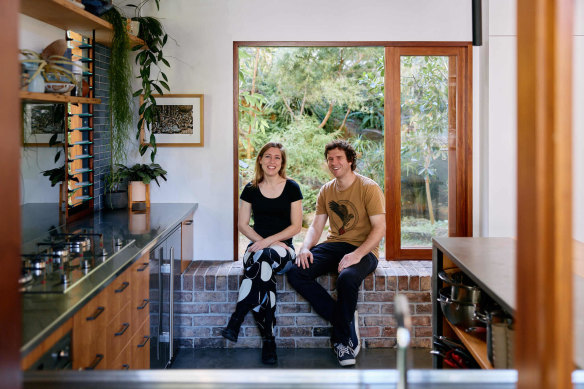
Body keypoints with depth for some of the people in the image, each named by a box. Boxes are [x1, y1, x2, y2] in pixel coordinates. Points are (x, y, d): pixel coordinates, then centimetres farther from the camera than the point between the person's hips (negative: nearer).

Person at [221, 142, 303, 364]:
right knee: (264, 271, -36)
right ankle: (269, 341, -32)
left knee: (265, 256, -39)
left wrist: (268, 241, -13)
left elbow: (296, 226, 0)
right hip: (257, 246, 2)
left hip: (283, 249, -1)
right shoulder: (251, 189, 12)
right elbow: (242, 224, 10)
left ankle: (235, 321, -38)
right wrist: (262, 241, -8)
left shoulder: (291, 188, 6)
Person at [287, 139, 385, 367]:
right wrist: (306, 248, -10)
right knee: (296, 273, -19)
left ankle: (342, 339, -12)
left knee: (347, 278, -39)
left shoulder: (368, 188, -6)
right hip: (334, 245, 6)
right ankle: (347, 320, -13)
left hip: (363, 249, -6)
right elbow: (316, 225, 13)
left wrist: (357, 255, -26)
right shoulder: (326, 191, 12)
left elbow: (380, 229, -12)